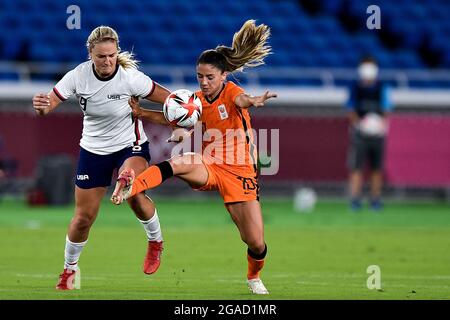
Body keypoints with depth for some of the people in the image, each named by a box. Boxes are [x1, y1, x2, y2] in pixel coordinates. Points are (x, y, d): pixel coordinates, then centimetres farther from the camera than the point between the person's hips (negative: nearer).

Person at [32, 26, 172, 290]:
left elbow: (170, 100, -15)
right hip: (93, 150, 3)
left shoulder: (130, 77, -23)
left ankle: (156, 241, -4)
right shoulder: (79, 75, -17)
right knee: (83, 218, 6)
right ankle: (70, 269, 32)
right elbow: (48, 105, -17)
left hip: (131, 146, -3)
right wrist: (41, 106, -40)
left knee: (133, 194, -33)